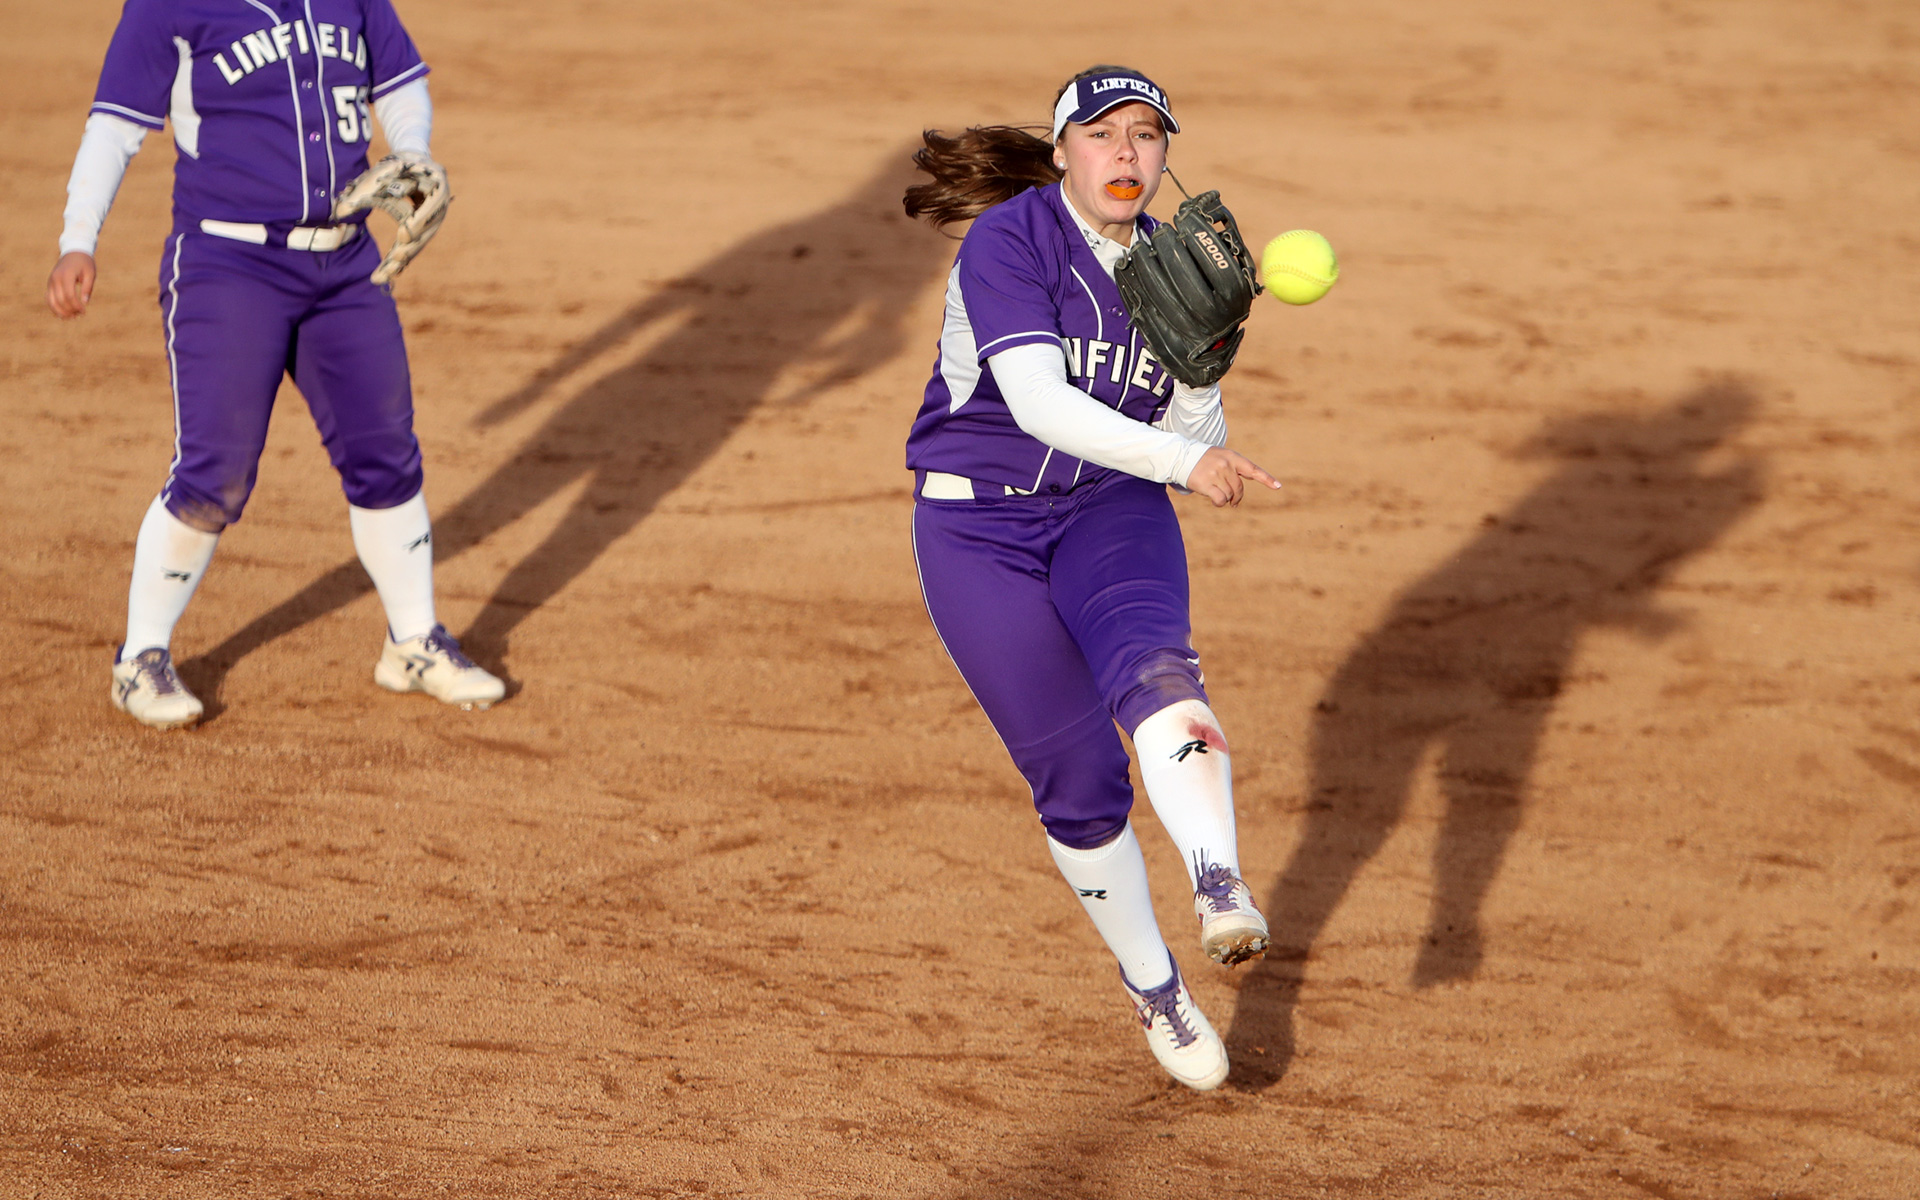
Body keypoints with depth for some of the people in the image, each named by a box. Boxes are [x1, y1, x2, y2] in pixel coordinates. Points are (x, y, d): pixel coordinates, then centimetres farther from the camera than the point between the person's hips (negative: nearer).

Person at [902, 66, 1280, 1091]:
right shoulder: (1008, 243, -18)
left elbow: (1191, 434, 2)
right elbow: (1041, 405, -31)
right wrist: (1184, 461, -41)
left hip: (1111, 513, 3)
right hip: (980, 532, -3)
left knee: (1155, 669, -30)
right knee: (1077, 778, -3)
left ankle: (1220, 890, -49)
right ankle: (1153, 990, 18)